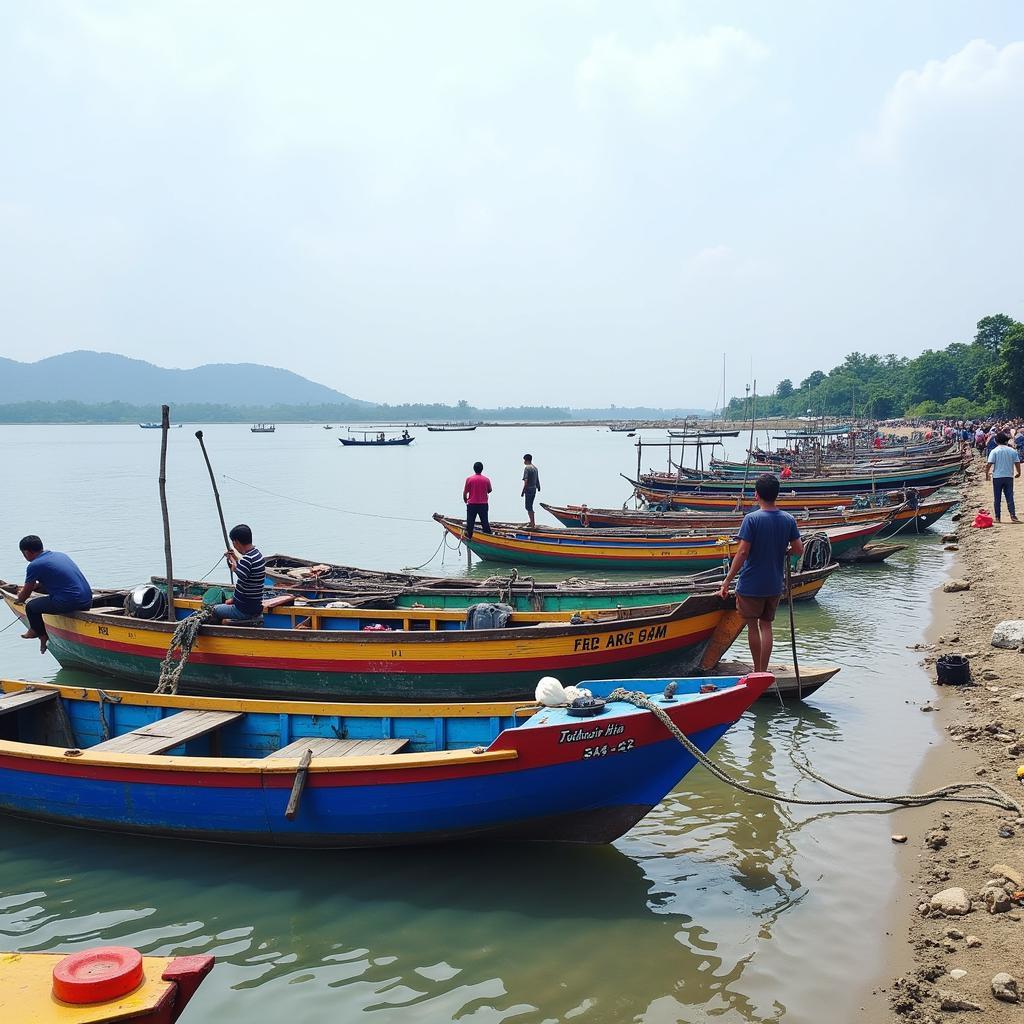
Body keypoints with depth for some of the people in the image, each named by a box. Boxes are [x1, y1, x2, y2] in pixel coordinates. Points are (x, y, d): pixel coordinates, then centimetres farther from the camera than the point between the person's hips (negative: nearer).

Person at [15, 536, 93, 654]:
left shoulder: (34, 566, -5)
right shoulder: (60, 554, 17)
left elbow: (23, 597, 7)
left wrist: (18, 599, 28)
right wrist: (34, 586, 41)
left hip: (71, 603, -8)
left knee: (31, 607, 7)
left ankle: (42, 635, 27)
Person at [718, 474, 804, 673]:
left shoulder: (752, 519, -16)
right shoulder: (788, 520, -2)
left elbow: (742, 553, -19)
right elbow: (799, 550, 1)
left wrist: (727, 581, -14)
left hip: (751, 584, -4)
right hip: (775, 585, 4)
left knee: (752, 626, 10)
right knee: (766, 626, 13)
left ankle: (757, 671, 18)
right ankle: (763, 672, 14)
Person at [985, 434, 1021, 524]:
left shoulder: (994, 451, -7)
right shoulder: (1012, 451, 1)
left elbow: (989, 464, -13)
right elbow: (1017, 463, 2)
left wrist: (986, 474, -1)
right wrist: (1018, 472, 18)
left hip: (997, 477, -2)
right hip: (1009, 476, 2)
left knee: (997, 499, 7)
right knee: (1010, 498, 6)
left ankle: (997, 517, 8)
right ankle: (1013, 516, -5)